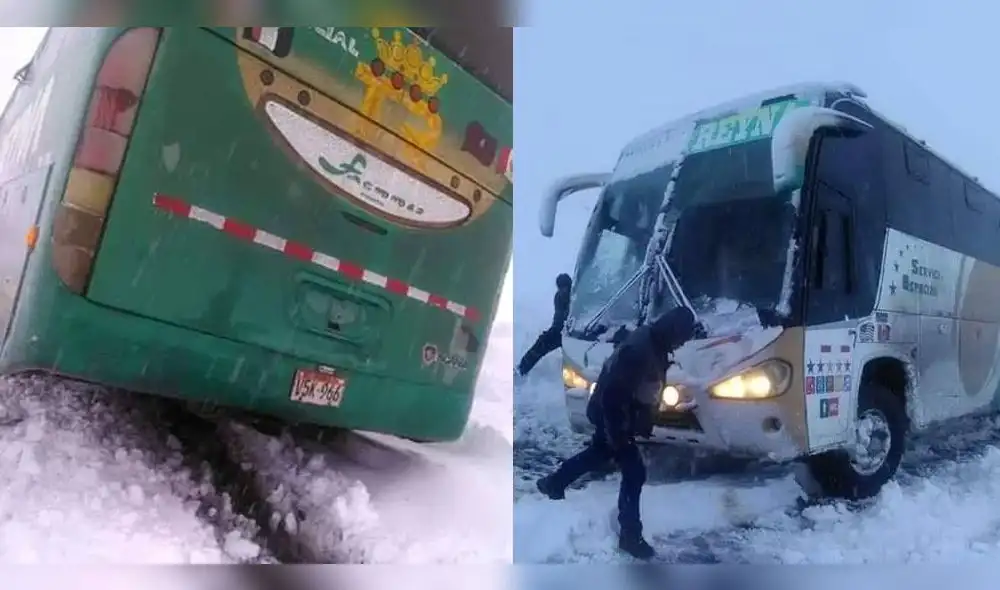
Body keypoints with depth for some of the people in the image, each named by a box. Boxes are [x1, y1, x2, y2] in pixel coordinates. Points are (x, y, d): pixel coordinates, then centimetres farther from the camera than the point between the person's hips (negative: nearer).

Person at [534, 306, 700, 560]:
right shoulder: (638, 349, -32)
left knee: (599, 453, 28)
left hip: (621, 411, 10)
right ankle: (630, 536, 8)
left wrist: (644, 420, 18)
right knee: (634, 473, -4)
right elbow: (612, 393, -30)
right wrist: (616, 432, -24)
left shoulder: (654, 343, -2)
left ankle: (552, 483, 45)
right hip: (610, 413, -10)